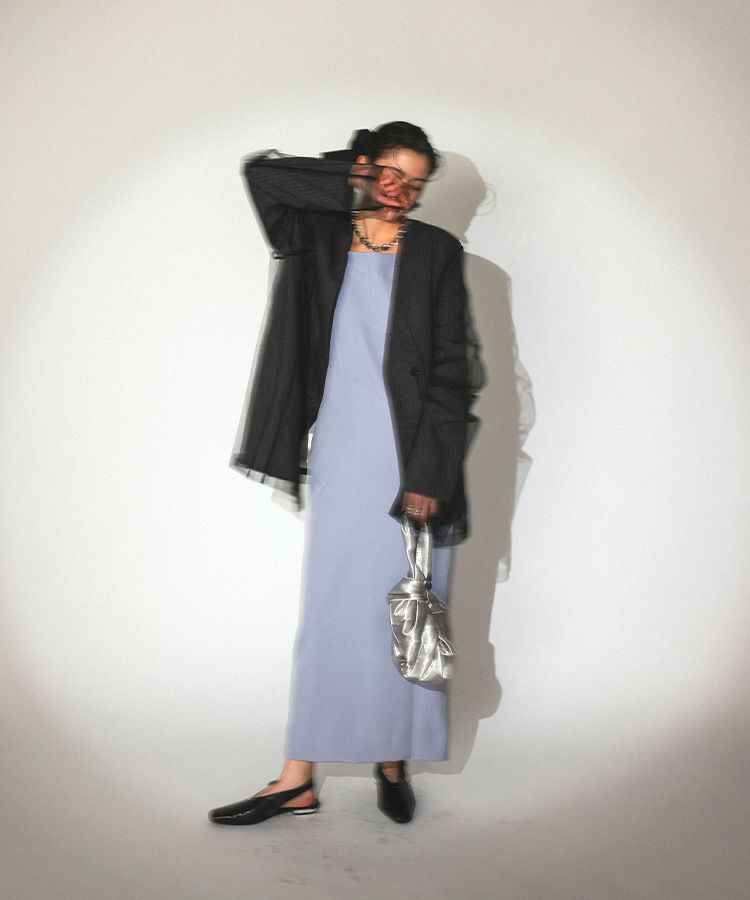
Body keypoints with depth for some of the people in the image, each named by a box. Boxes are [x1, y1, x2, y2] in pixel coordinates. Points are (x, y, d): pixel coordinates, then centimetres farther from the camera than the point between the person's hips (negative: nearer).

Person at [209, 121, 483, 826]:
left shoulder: (436, 252, 3)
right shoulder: (321, 241, 9)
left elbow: (452, 370, -3)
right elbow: (260, 171, 1)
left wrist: (430, 473, -10)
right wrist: (354, 180, 6)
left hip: (414, 456, -1)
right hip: (342, 452, 1)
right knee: (329, 608, 2)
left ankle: (392, 760, 19)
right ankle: (298, 780, 6)